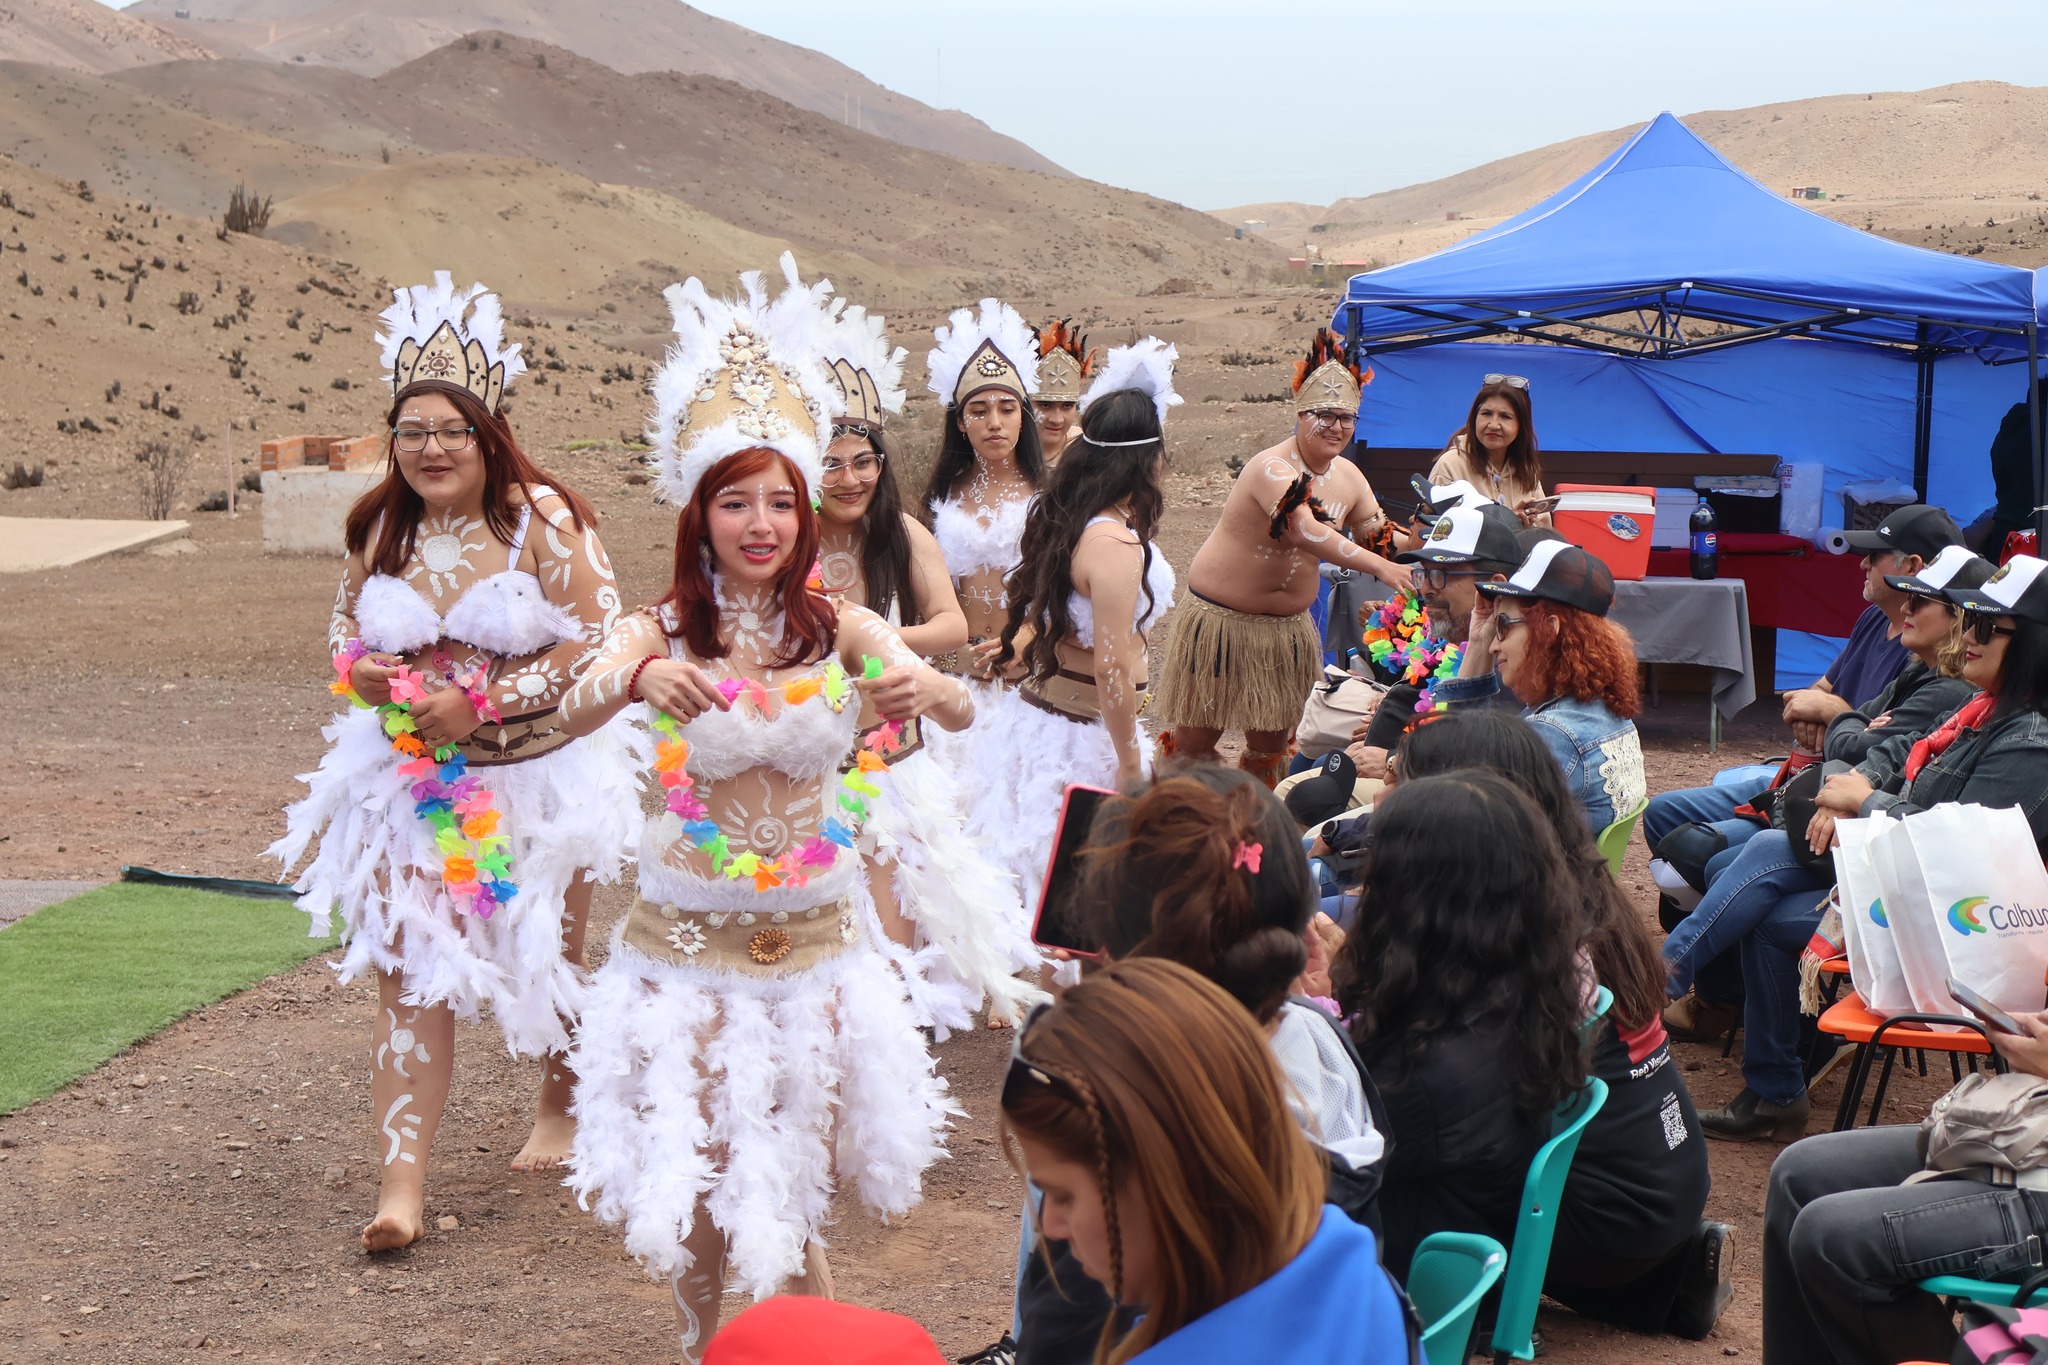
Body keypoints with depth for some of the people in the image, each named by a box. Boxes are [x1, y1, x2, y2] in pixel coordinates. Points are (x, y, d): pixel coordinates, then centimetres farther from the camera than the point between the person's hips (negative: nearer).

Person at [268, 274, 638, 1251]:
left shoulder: (544, 519, -13)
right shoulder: (380, 527, 1)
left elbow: (597, 644, -16)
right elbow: (347, 626, 16)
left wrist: (481, 701, -21)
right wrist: (361, 668, -8)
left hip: (542, 776, -3)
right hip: (412, 782, 3)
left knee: (554, 958, 17)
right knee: (409, 975, -4)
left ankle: (562, 1107, 44)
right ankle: (400, 1186, -3)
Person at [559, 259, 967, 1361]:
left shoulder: (840, 631, -4)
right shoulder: (661, 634, -6)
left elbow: (960, 711, -15)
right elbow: (572, 713, -24)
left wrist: (929, 688, -39)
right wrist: (640, 676, -45)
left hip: (810, 935, 1)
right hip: (687, 938, 0)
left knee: (786, 1177, 11)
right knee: (689, 1171, 8)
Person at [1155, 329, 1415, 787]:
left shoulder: (1348, 477, 4)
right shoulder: (1271, 468, -22)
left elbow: (1380, 535, 7)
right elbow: (1306, 531, -35)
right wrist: (1379, 567, -43)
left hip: (1288, 626, 7)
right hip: (1223, 621, -7)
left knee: (1271, 743, 12)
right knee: (1197, 739, -2)